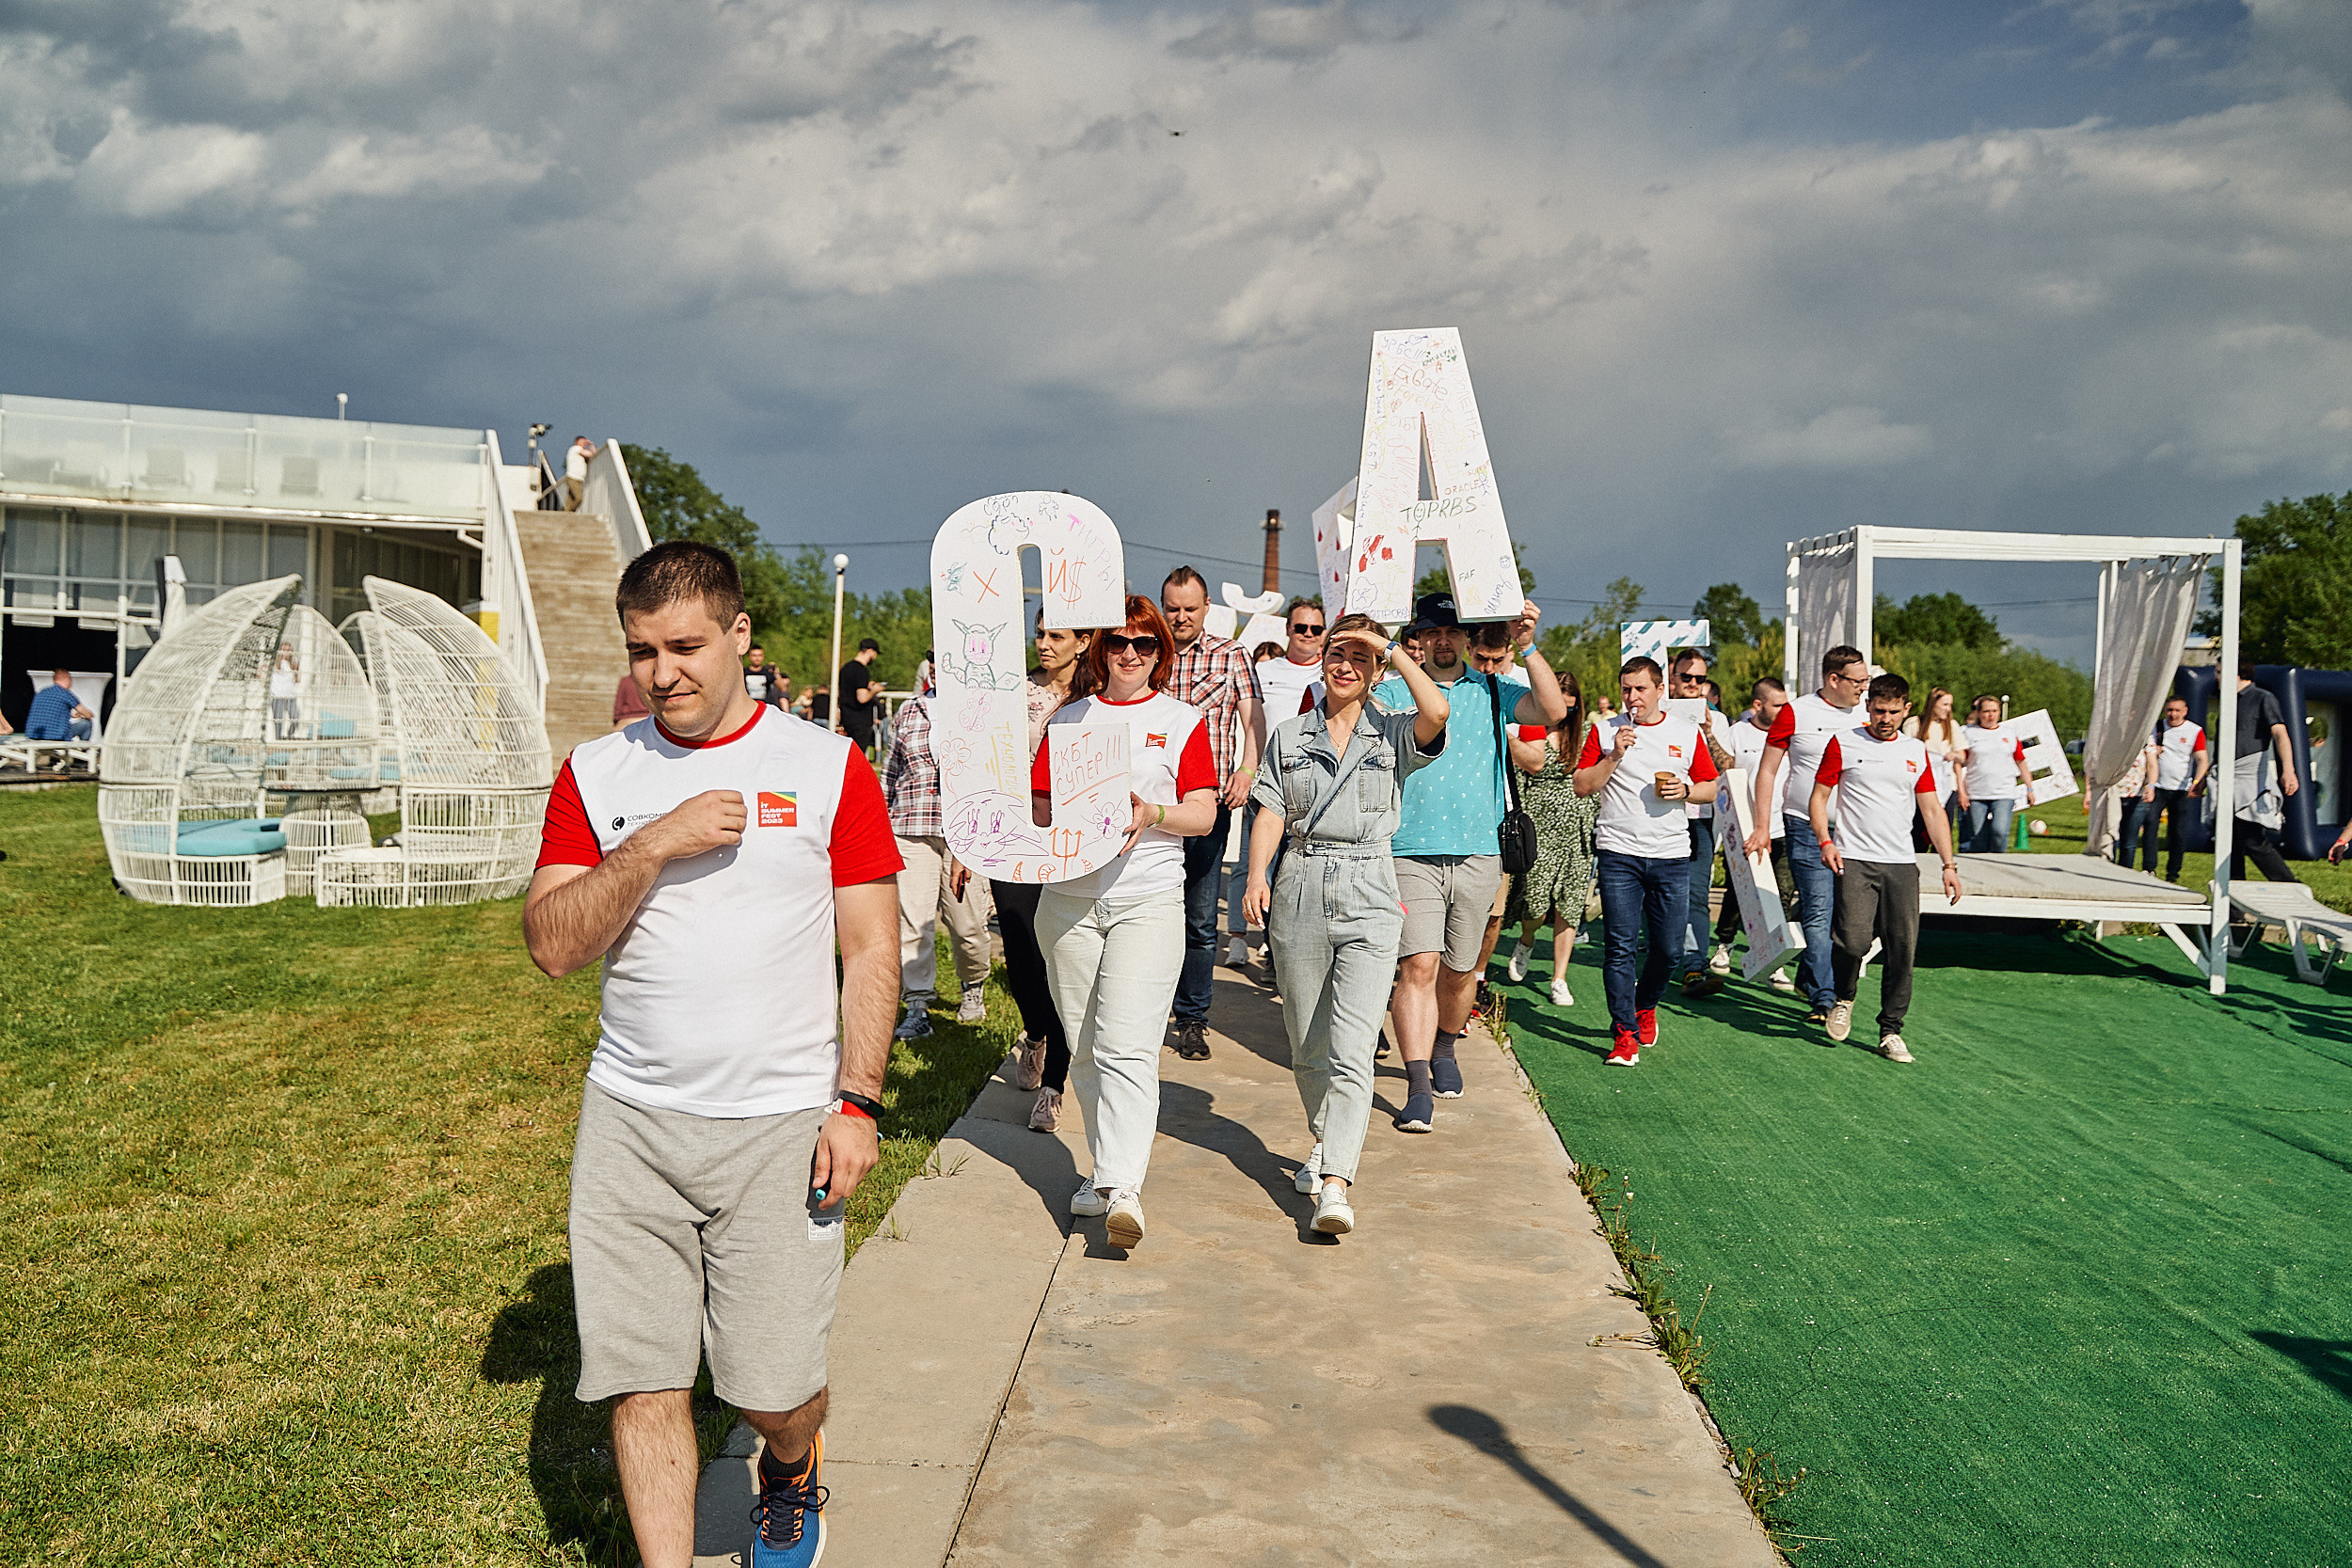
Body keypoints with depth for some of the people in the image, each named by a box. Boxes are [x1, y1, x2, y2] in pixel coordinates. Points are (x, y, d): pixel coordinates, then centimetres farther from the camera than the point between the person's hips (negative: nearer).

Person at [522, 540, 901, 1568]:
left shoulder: (827, 767, 0)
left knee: (775, 1387, 4)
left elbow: (872, 952, 0)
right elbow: (552, 946, -2)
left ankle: (793, 1477, 38)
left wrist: (857, 1103, -7)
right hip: (630, 1121, 2)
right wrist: (654, 845, -15)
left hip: (781, 1125, -2)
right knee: (640, 1381, 3)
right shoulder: (596, 773, 5)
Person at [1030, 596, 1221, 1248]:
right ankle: (1106, 1166, 22)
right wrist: (1065, 817, -10)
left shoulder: (1183, 719, 6)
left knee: (1127, 1047, -14)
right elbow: (1037, 802, 12)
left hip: (1148, 898, -3)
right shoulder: (1067, 717, 13)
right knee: (1083, 1048, 8)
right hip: (1069, 895, 3)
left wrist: (1151, 814, -17)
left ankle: (1123, 1189, -20)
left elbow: (1203, 814, 2)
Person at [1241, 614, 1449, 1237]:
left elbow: (1437, 712, -17)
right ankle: (1324, 1141, 34)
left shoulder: (1394, 734, 5)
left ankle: (1335, 1185, -16)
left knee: (1351, 1049, -12)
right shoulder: (1290, 736, 13)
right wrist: (1257, 875, -10)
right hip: (1300, 894, 3)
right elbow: (1270, 813, 6)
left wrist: (1391, 647, -6)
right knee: (1306, 1044, 11)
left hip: (1368, 897, -3)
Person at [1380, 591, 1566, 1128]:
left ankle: (1443, 1048, 39)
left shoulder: (1492, 691, 11)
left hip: (1478, 852, 2)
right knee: (1419, 965, -13)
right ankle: (1418, 1089, -12)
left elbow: (1552, 710, -3)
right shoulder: (1393, 691, 7)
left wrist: (1527, 648, -10)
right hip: (1413, 852, -2)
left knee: (1459, 971, 12)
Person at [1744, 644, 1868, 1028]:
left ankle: (1808, 978, 26)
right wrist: (1762, 826, -4)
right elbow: (1767, 770, 1)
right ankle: (1824, 999, -5)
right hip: (1806, 828, -4)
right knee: (1818, 914, -8)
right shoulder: (1796, 714, -2)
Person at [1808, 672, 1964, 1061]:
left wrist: (1948, 864, 8)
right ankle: (1844, 999, 12)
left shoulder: (1917, 751, 13)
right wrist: (1825, 842, -10)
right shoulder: (1843, 743, 4)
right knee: (1855, 940, -18)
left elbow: (1932, 810, 14)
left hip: (1902, 864, 3)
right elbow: (1818, 798, 5)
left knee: (1902, 949, -1)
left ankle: (1891, 1031, 11)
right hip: (1855, 860, -3)